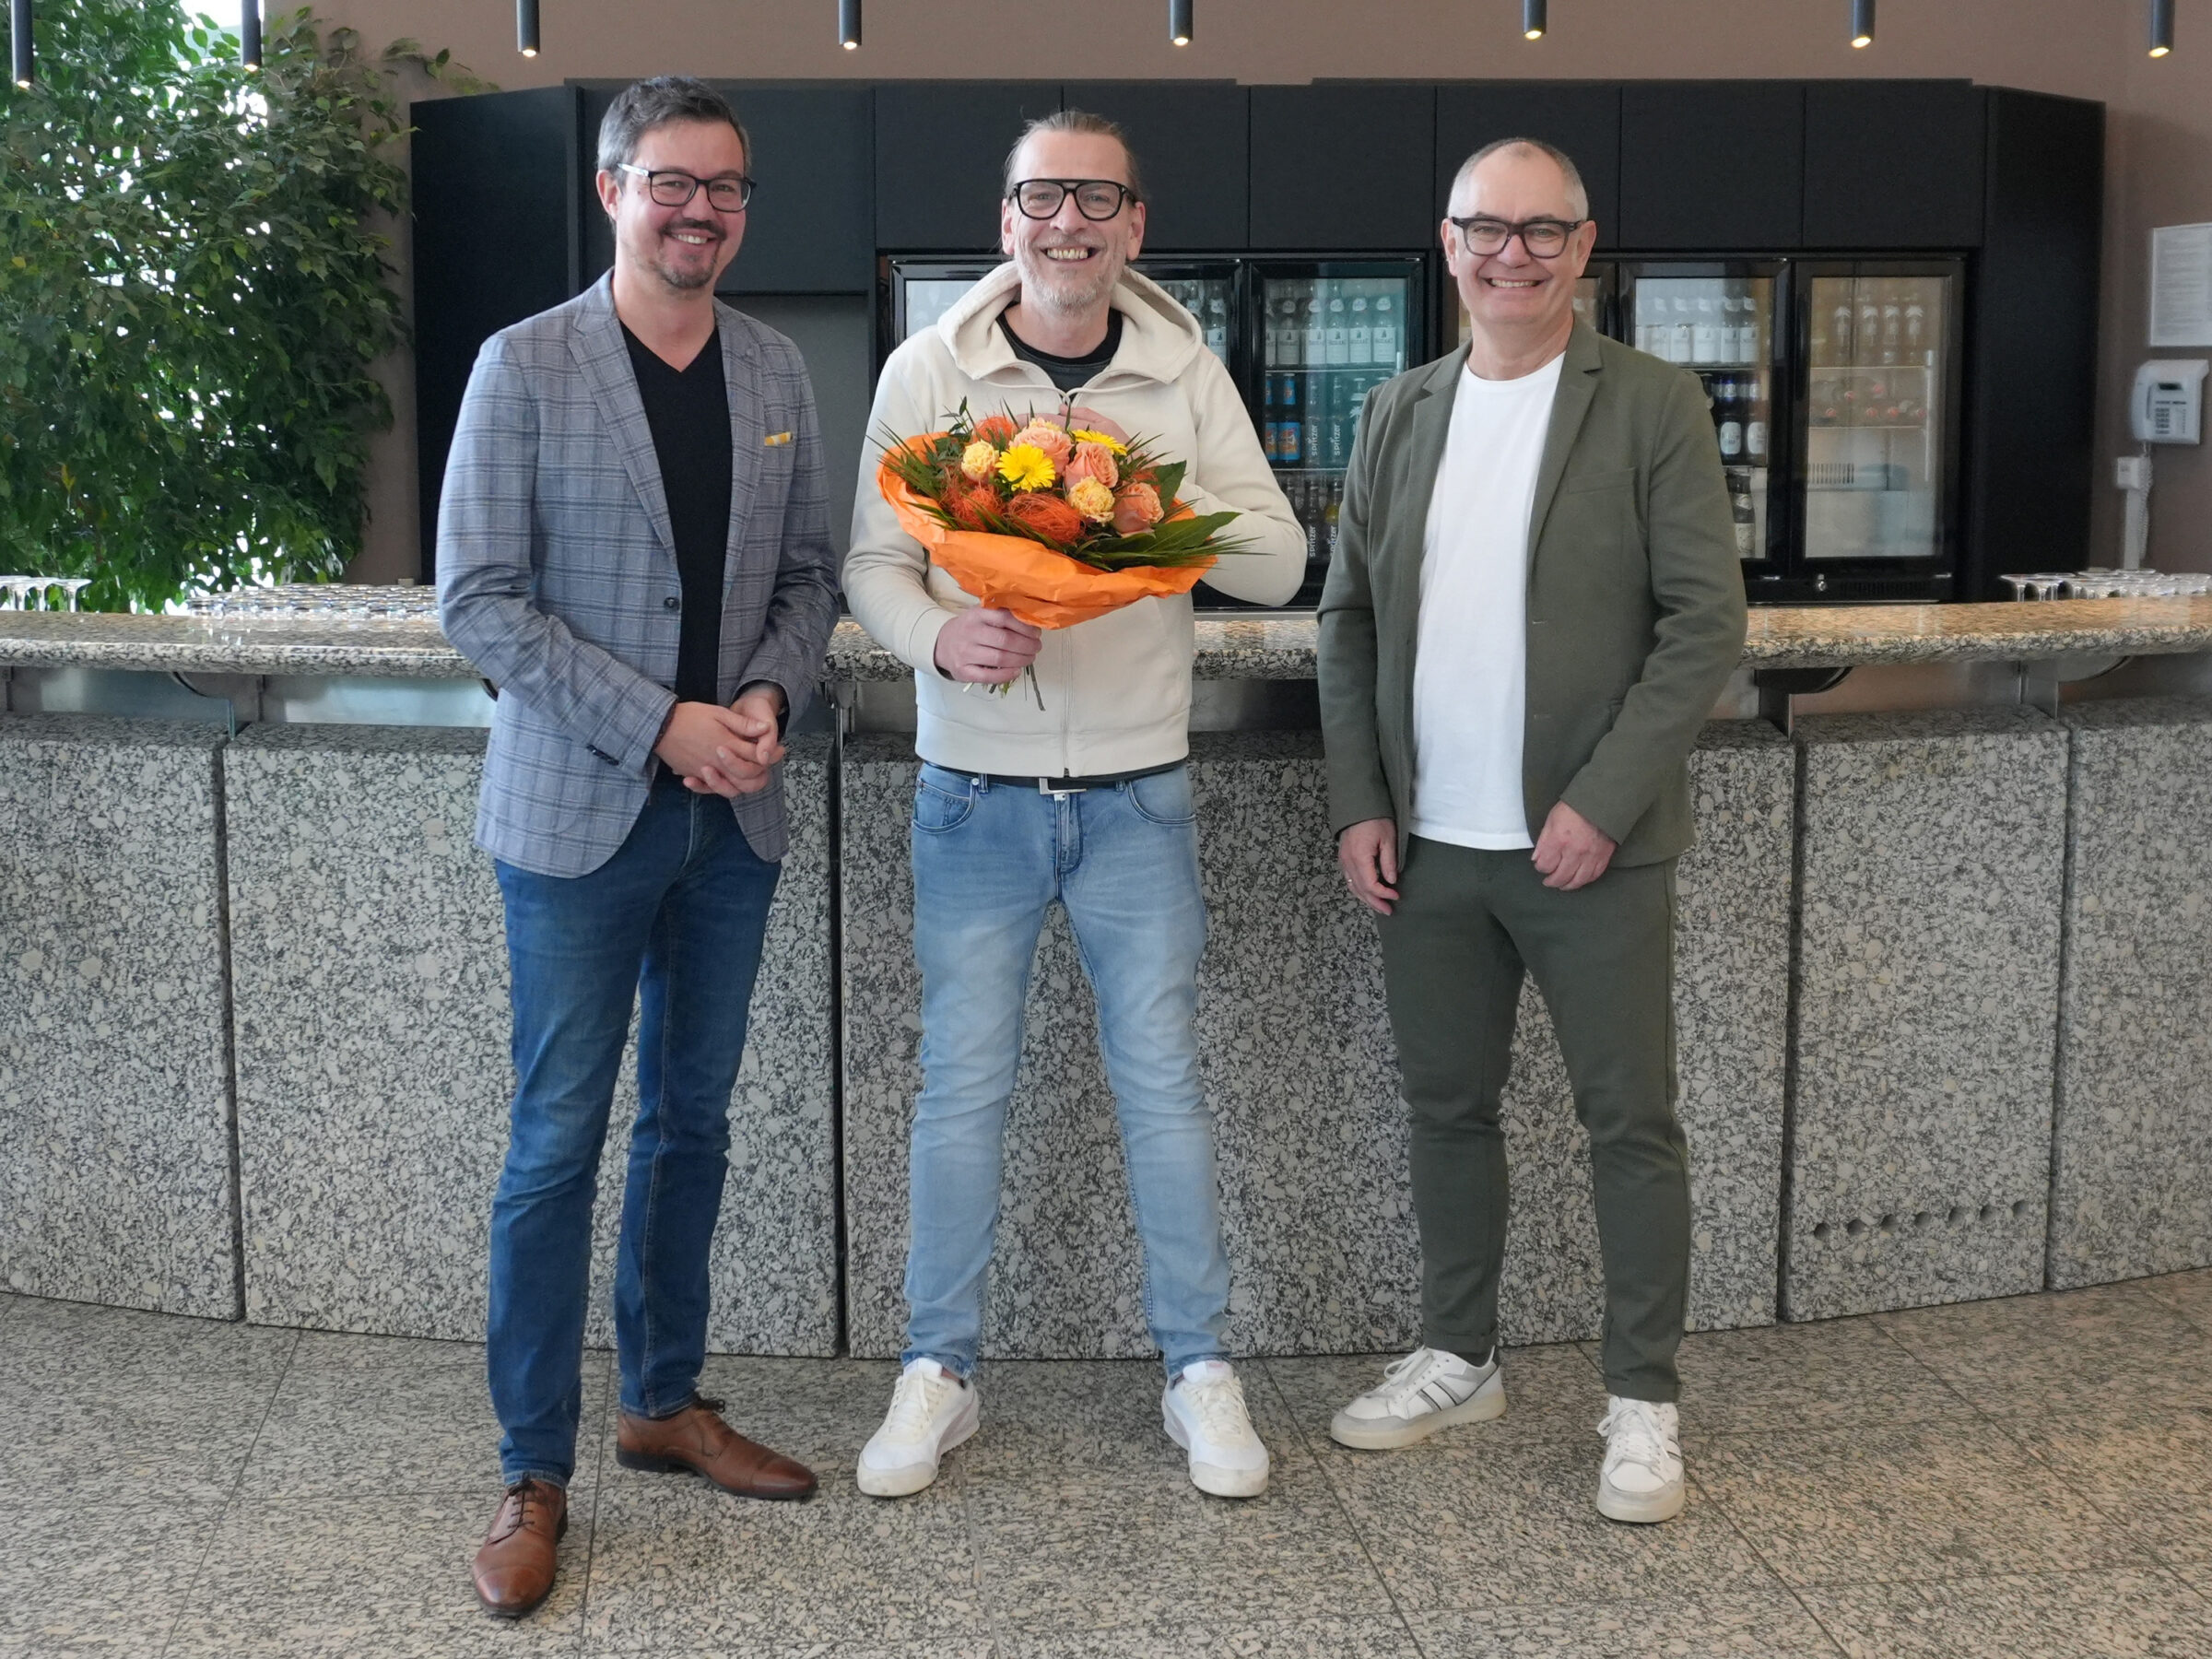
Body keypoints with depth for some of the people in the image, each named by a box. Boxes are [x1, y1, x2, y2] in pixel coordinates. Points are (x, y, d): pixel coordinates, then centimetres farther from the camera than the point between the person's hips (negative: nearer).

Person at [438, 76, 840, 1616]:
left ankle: (666, 1402, 30)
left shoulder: (777, 370, 8)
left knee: (692, 1124, 14)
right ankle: (535, 1475, 12)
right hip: (580, 810, -4)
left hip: (733, 812, 5)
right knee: (559, 1142, 0)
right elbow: (480, 600, -10)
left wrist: (770, 697, -8)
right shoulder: (525, 365, -6)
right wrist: (662, 725, -17)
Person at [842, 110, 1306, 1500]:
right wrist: (941, 638, -21)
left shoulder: (1187, 374, 2)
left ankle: (1201, 1369, 20)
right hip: (975, 794, 0)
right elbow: (872, 563, 0)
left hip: (1137, 795, 1)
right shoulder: (928, 369, 0)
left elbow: (1281, 563, -1)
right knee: (963, 1085, 5)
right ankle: (940, 1372, 21)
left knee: (1163, 1079, 6)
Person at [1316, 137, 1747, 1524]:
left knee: (1632, 1123, 3)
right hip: (1429, 846, 4)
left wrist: (1602, 803, -16)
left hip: (1590, 845, -4)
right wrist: (1359, 804, 2)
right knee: (1448, 1108, 13)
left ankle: (1644, 1400, 16)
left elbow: (1707, 619, -8)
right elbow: (1350, 618, 11)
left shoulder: (1654, 406, -3)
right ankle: (1459, 1362, 29)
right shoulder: (1400, 415, 10)